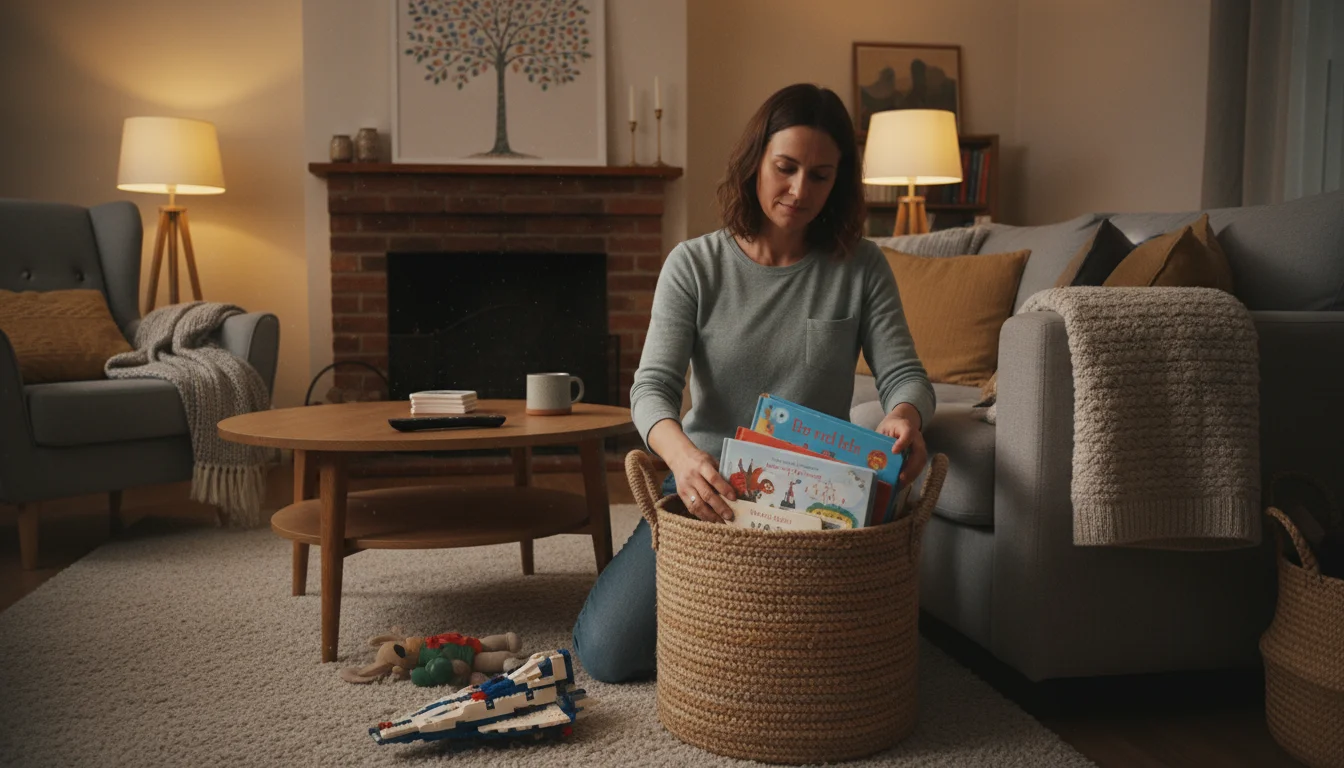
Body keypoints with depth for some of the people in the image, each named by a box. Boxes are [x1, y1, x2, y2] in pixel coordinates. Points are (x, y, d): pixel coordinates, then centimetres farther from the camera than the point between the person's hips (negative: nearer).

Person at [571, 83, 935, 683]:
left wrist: (906, 415, -32)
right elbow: (653, 386, -13)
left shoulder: (860, 268, 0)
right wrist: (682, 454, -36)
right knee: (606, 652, -8)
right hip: (708, 487, 0)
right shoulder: (694, 265, -4)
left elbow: (904, 373, -5)